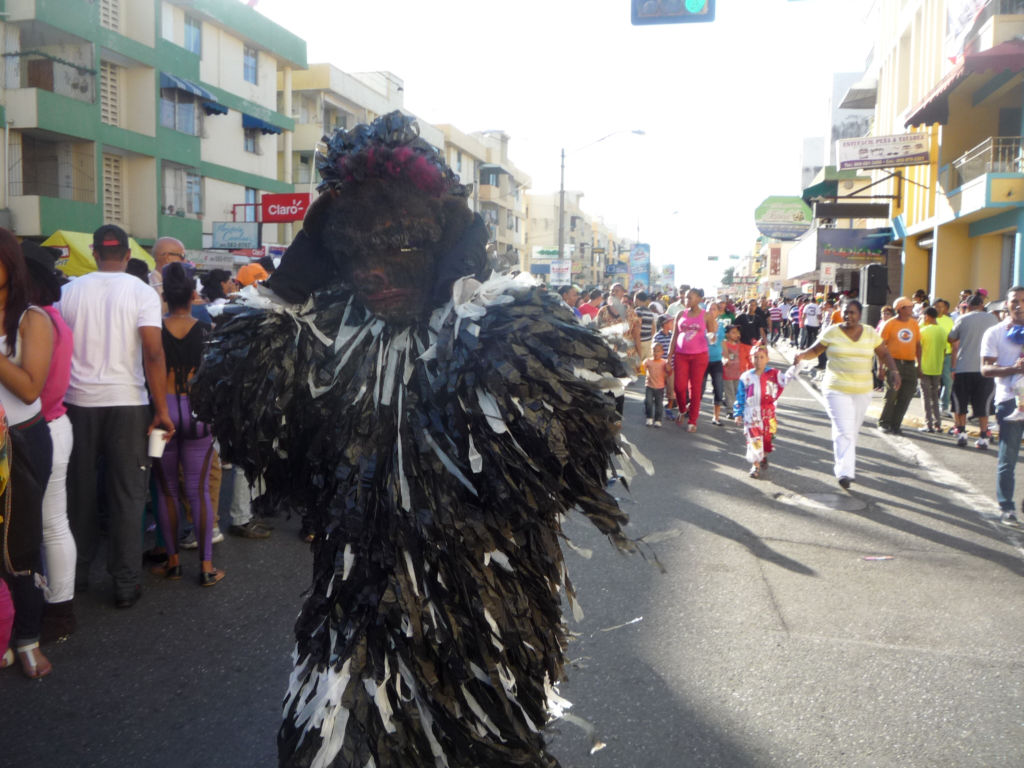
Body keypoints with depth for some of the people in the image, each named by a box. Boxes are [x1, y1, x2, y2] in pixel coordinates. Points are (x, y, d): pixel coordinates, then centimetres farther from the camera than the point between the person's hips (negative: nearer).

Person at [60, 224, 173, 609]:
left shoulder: (69, 291, 2)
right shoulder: (142, 292, -6)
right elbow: (154, 354, -13)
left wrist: (58, 400, 15)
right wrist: (162, 410, -9)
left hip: (78, 403, 3)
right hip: (126, 403, -2)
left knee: (79, 491, 15)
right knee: (127, 495, 5)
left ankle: (76, 574, 26)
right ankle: (125, 584, 9)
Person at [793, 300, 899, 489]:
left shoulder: (871, 333, 5)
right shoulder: (832, 333, -2)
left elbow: (884, 354, 9)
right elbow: (815, 350, 3)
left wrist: (894, 370, -6)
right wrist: (802, 355, -17)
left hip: (862, 391, 4)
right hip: (837, 389, -3)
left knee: (852, 431, 13)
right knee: (844, 431, -14)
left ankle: (841, 462, 33)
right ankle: (845, 472, -17)